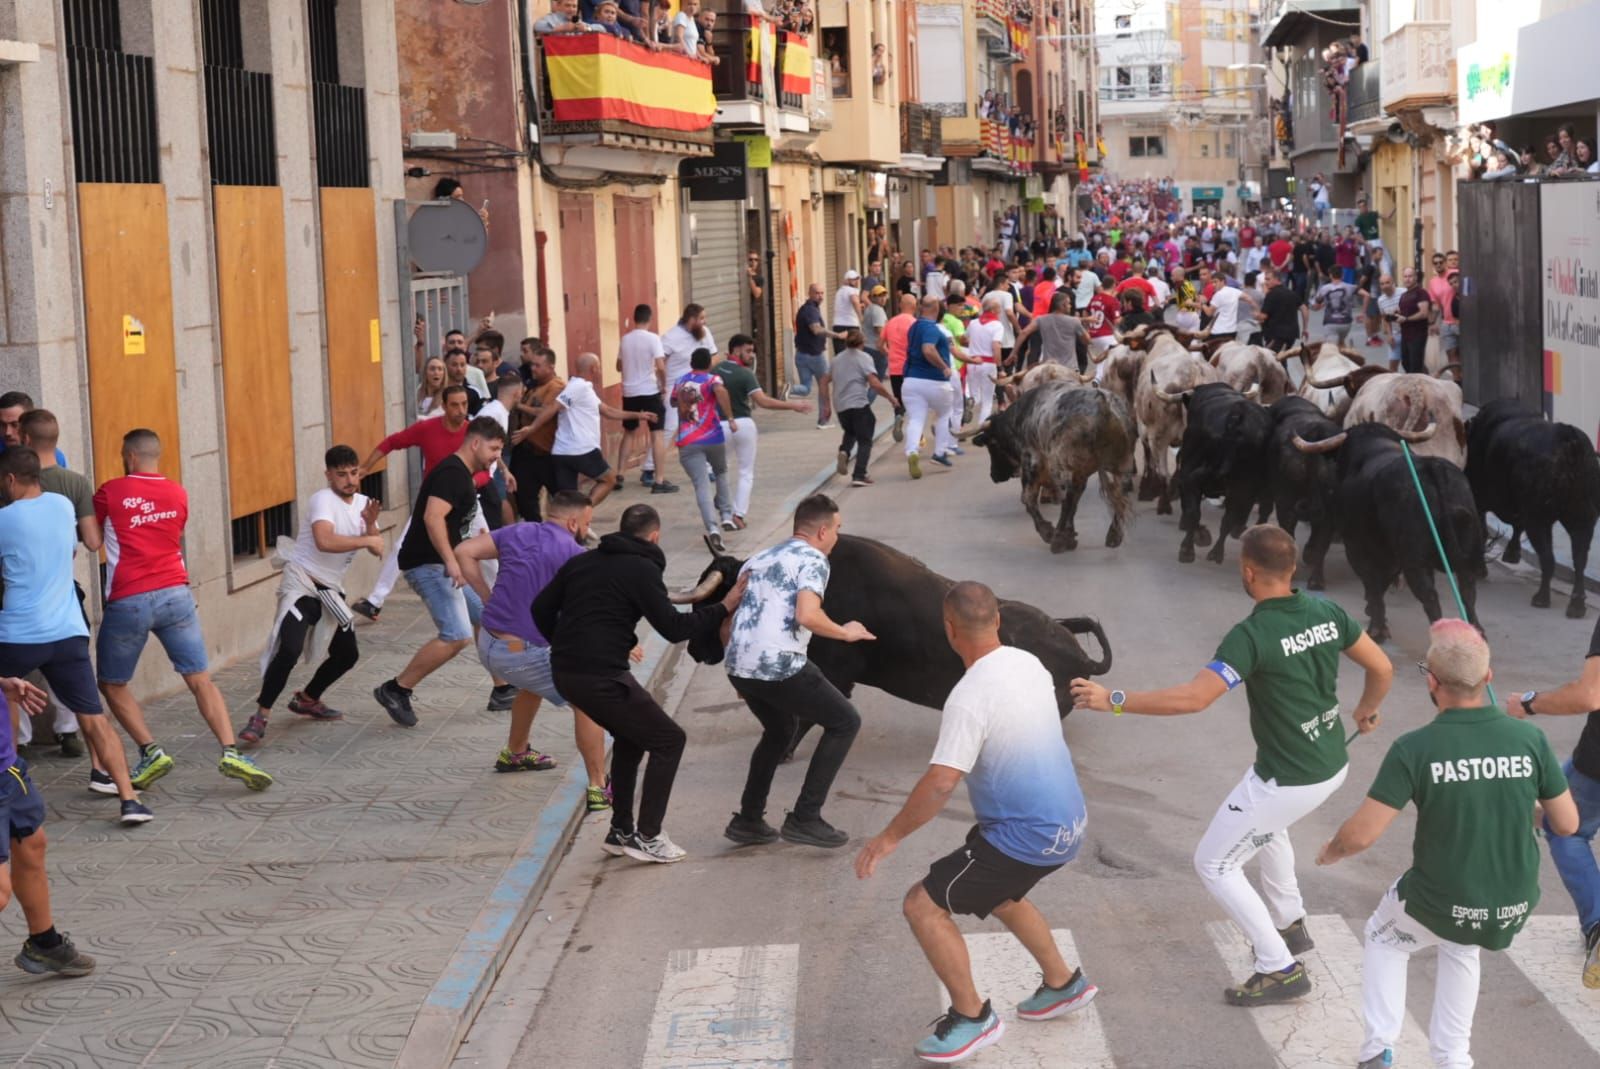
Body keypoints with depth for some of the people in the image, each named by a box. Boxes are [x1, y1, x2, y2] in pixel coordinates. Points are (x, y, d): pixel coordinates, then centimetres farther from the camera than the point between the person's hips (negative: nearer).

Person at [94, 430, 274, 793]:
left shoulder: (111, 492, 0)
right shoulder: (177, 494, 10)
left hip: (128, 601, -3)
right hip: (175, 595, 3)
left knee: (113, 684, 14)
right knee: (200, 679, 3)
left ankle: (151, 751, 1)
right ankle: (231, 751, -11)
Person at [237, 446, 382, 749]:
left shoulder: (362, 502, 8)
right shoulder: (323, 500, -17)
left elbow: (376, 549, 5)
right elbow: (325, 541, -35)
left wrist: (370, 523, -13)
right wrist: (367, 540, -28)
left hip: (331, 590, 8)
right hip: (301, 583, -8)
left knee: (347, 654, 13)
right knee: (289, 649, -25)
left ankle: (307, 700, 36)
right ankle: (260, 717, -18)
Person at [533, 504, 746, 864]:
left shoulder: (582, 562, 16)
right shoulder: (641, 570, -6)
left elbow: (541, 609, 19)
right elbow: (673, 628, -12)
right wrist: (724, 608, -3)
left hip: (564, 673, 8)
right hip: (602, 676, -8)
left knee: (631, 736, 27)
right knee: (668, 740, 5)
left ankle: (621, 830, 28)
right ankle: (646, 837, 4)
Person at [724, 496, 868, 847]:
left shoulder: (758, 560, 23)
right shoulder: (812, 560, -1)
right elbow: (807, 615, -18)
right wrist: (845, 633, -1)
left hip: (738, 668, 8)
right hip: (780, 669, -8)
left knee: (780, 731, 32)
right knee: (845, 722, 9)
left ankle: (748, 820, 29)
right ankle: (805, 819, 4)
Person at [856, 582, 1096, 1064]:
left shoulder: (970, 698, -25)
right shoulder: (1028, 663, 1)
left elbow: (940, 784, -28)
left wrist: (889, 837, -19)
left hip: (1027, 836, -9)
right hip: (1066, 822, 9)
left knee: (922, 905, -2)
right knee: (999, 893, 34)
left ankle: (972, 1017, 8)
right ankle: (1063, 984, 44)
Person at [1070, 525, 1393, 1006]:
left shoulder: (1252, 635, -25)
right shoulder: (1326, 611, -5)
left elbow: (1193, 697, -32)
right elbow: (1382, 669, 4)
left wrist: (1113, 701, -26)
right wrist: (1367, 710, 26)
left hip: (1287, 781, -8)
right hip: (1333, 766, 8)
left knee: (1213, 863, 9)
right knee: (1266, 826, 37)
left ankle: (1281, 969, 9)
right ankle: (1290, 924, 44)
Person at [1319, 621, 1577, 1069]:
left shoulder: (1413, 749, -20)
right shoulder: (1530, 740, -12)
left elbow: (1361, 834, -18)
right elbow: (1567, 825, -2)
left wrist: (1330, 852, 4)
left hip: (1440, 906, -3)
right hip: (1514, 908, 3)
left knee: (1383, 939, 31)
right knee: (1460, 947, 37)